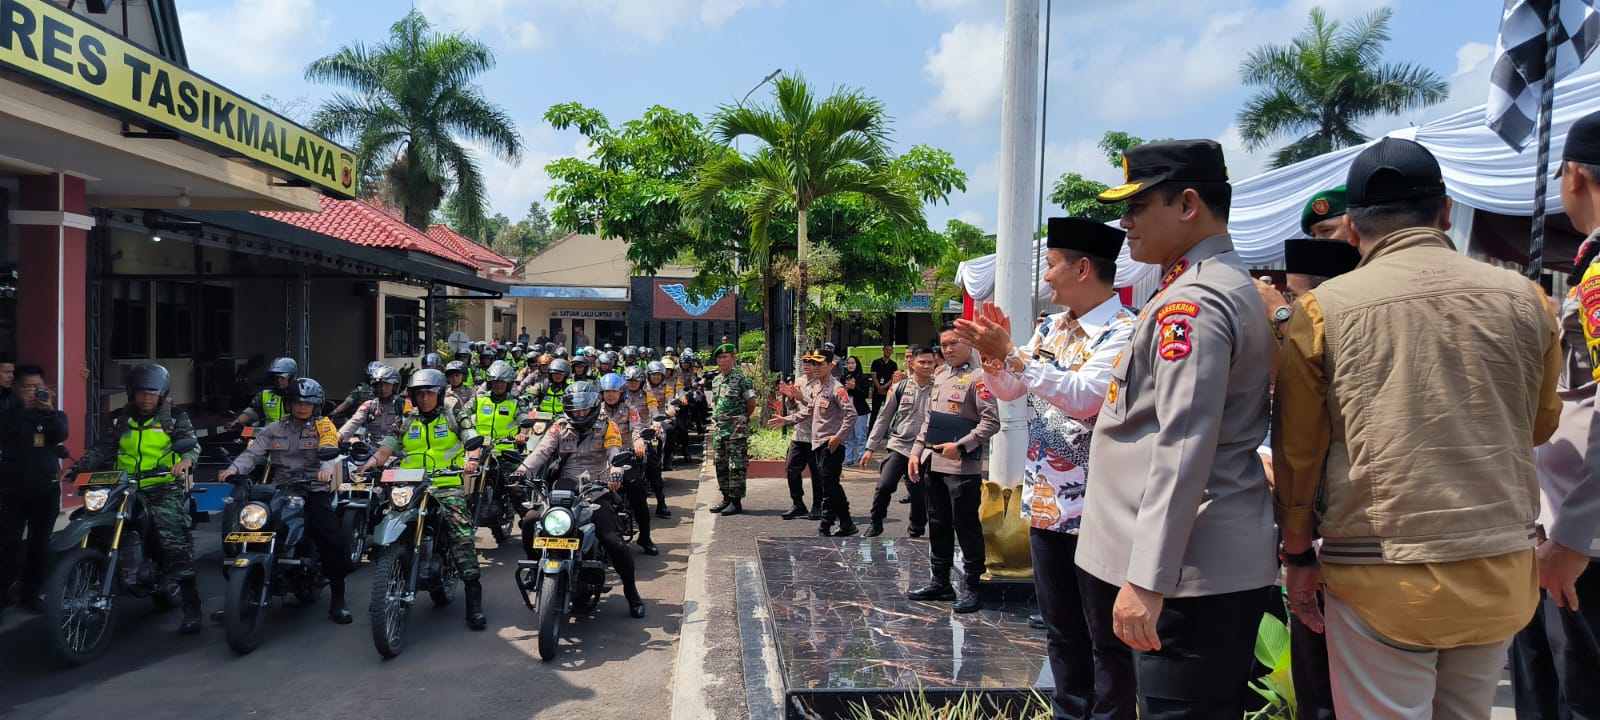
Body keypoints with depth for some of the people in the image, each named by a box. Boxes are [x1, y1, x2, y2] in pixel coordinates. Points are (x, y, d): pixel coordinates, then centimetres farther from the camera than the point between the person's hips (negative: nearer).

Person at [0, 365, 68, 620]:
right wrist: (24, 407, -22)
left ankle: (30, 593, 15)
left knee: (39, 544, 6)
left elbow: (61, 435, -16)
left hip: (46, 490, 1)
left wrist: (49, 411, -30)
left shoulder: (54, 415, 5)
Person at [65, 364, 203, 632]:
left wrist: (186, 459, -29)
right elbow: (101, 449, 13)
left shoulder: (174, 417, 4)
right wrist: (76, 467, -4)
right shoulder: (120, 419, 15)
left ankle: (191, 607, -16)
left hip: (164, 487, -5)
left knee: (174, 540, -18)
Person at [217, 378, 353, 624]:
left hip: (314, 491, -3)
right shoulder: (274, 430, 16)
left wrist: (326, 469, -36)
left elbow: (329, 451, -12)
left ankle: (337, 599, -8)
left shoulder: (323, 426, 7)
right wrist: (233, 468, -18)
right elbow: (253, 453, 4)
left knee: (336, 540, -22)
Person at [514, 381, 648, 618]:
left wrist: (616, 472, -35)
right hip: (564, 489, 3)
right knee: (530, 522, -16)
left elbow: (615, 452, -12)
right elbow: (541, 452, -2)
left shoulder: (606, 427, 5)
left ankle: (631, 590, 1)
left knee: (613, 540, -18)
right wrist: (522, 471, -22)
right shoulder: (560, 428, 12)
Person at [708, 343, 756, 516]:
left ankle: (736, 502, 2)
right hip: (718, 430, 8)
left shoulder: (741, 378, -10)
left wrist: (740, 419, 2)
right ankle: (726, 498, 22)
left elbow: (751, 403, -9)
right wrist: (716, 421, 14)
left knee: (736, 467, -3)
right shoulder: (716, 380, 13)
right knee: (721, 466, 12)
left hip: (737, 431, -8)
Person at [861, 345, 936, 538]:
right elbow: (884, 418, 9)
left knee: (920, 495, 6)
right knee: (884, 485, -16)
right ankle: (876, 524, 6)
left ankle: (915, 533, 28)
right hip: (899, 445, 1)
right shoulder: (900, 388, 4)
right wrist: (870, 447, 7)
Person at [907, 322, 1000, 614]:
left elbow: (991, 422, -16)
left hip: (963, 467, -8)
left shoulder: (977, 377, -9)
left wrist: (960, 446, -20)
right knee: (938, 525, 15)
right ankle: (939, 582, 26)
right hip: (934, 464, 8)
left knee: (966, 528, 0)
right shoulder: (940, 377, 16)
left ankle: (970, 588, 10)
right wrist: (917, 452, 12)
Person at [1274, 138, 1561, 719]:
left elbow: (1296, 449, -2)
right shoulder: (1523, 299, -1)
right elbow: (1540, 425, 15)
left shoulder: (1322, 309, -9)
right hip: (1501, 574, 4)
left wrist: (1298, 553, 10)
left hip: (1380, 579, -3)